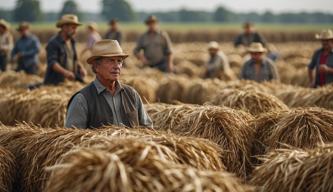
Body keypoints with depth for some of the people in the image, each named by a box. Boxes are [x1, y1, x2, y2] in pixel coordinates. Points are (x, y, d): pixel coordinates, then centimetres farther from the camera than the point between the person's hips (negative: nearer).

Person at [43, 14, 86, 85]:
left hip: (71, 80, 7)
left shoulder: (72, 42, 16)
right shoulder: (53, 43, -8)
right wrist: (65, 72, -31)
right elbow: (52, 63, -18)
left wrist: (80, 67, 6)